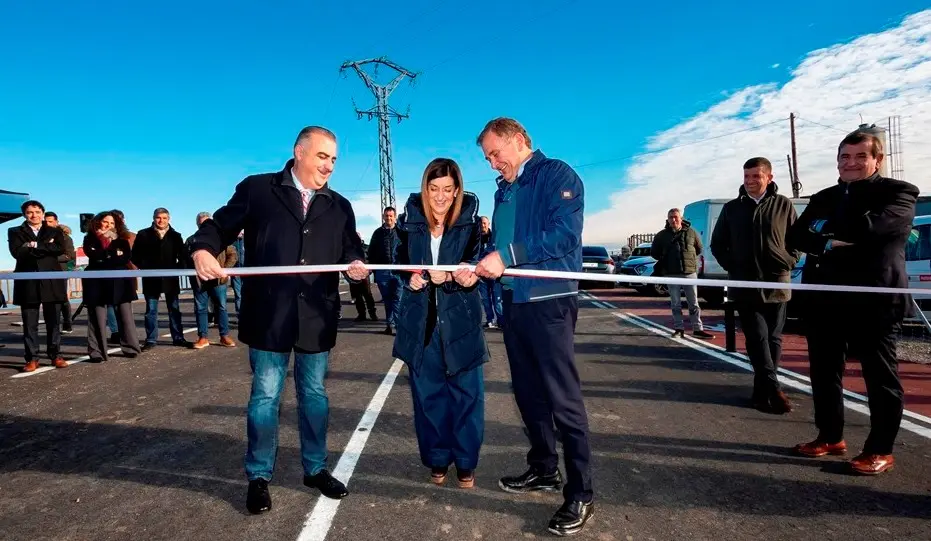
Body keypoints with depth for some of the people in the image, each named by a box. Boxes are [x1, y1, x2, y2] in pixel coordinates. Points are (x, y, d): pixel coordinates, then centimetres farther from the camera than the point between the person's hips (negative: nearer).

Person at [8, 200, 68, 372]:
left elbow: (60, 249, -7)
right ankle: (32, 359, 8)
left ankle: (55, 356, 12)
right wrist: (46, 248, -10)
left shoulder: (55, 232, 12)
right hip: (28, 283, 0)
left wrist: (35, 246, -9)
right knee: (29, 324, 3)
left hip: (52, 282, 0)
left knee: (54, 322, 5)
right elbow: (17, 252, -8)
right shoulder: (15, 232, 10)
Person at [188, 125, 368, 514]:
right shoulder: (256, 190, 1)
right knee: (265, 396, 7)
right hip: (269, 317, -3)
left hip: (316, 318, 3)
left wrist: (356, 264, -13)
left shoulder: (339, 207, 11)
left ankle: (316, 469, 31)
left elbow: (351, 248, 10)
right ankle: (259, 477, 25)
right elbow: (219, 226, 3)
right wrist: (202, 249, -18)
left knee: (314, 394, 14)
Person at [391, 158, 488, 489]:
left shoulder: (469, 221, -5)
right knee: (428, 392, 9)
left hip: (460, 318, -2)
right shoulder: (411, 220, 1)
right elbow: (402, 259, 11)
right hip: (420, 318, 2)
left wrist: (460, 276, -31)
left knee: (466, 392, 3)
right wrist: (411, 276, -9)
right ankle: (437, 459, 26)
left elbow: (473, 264, -9)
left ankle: (466, 462, 20)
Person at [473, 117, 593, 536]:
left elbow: (564, 234, -20)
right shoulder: (504, 190, 17)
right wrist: (481, 266, 0)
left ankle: (581, 494, 10)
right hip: (513, 301, 8)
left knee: (563, 399, -3)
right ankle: (544, 470, 32)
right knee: (528, 392, 15)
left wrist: (507, 257, -22)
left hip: (549, 302, -8)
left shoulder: (557, 175, -7)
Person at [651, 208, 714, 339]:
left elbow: (699, 249, 16)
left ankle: (697, 328, 10)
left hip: (690, 272, 0)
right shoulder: (662, 235, 4)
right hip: (672, 274, 0)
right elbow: (654, 252, 14)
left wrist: (689, 258, 10)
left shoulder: (691, 232, 4)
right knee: (675, 304, 5)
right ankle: (679, 328, 13)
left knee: (694, 303, 5)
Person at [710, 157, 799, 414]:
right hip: (745, 285, -1)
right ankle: (773, 390, -8)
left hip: (776, 284, 1)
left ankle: (762, 391, 15)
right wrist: (732, 267, 0)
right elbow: (717, 244, 11)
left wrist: (788, 263, -3)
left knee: (773, 338, 6)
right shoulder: (731, 208, 6)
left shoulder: (784, 205, 5)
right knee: (757, 338, -7)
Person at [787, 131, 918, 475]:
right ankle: (830, 437, 27)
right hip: (825, 300, 6)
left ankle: (880, 450, 17)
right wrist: (827, 244, -16)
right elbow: (795, 237, 3)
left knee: (880, 376, 5)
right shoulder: (823, 198, 15)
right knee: (824, 372, 12)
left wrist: (824, 228, -6)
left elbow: (872, 227, -21)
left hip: (874, 299, -6)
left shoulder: (898, 192, -2)